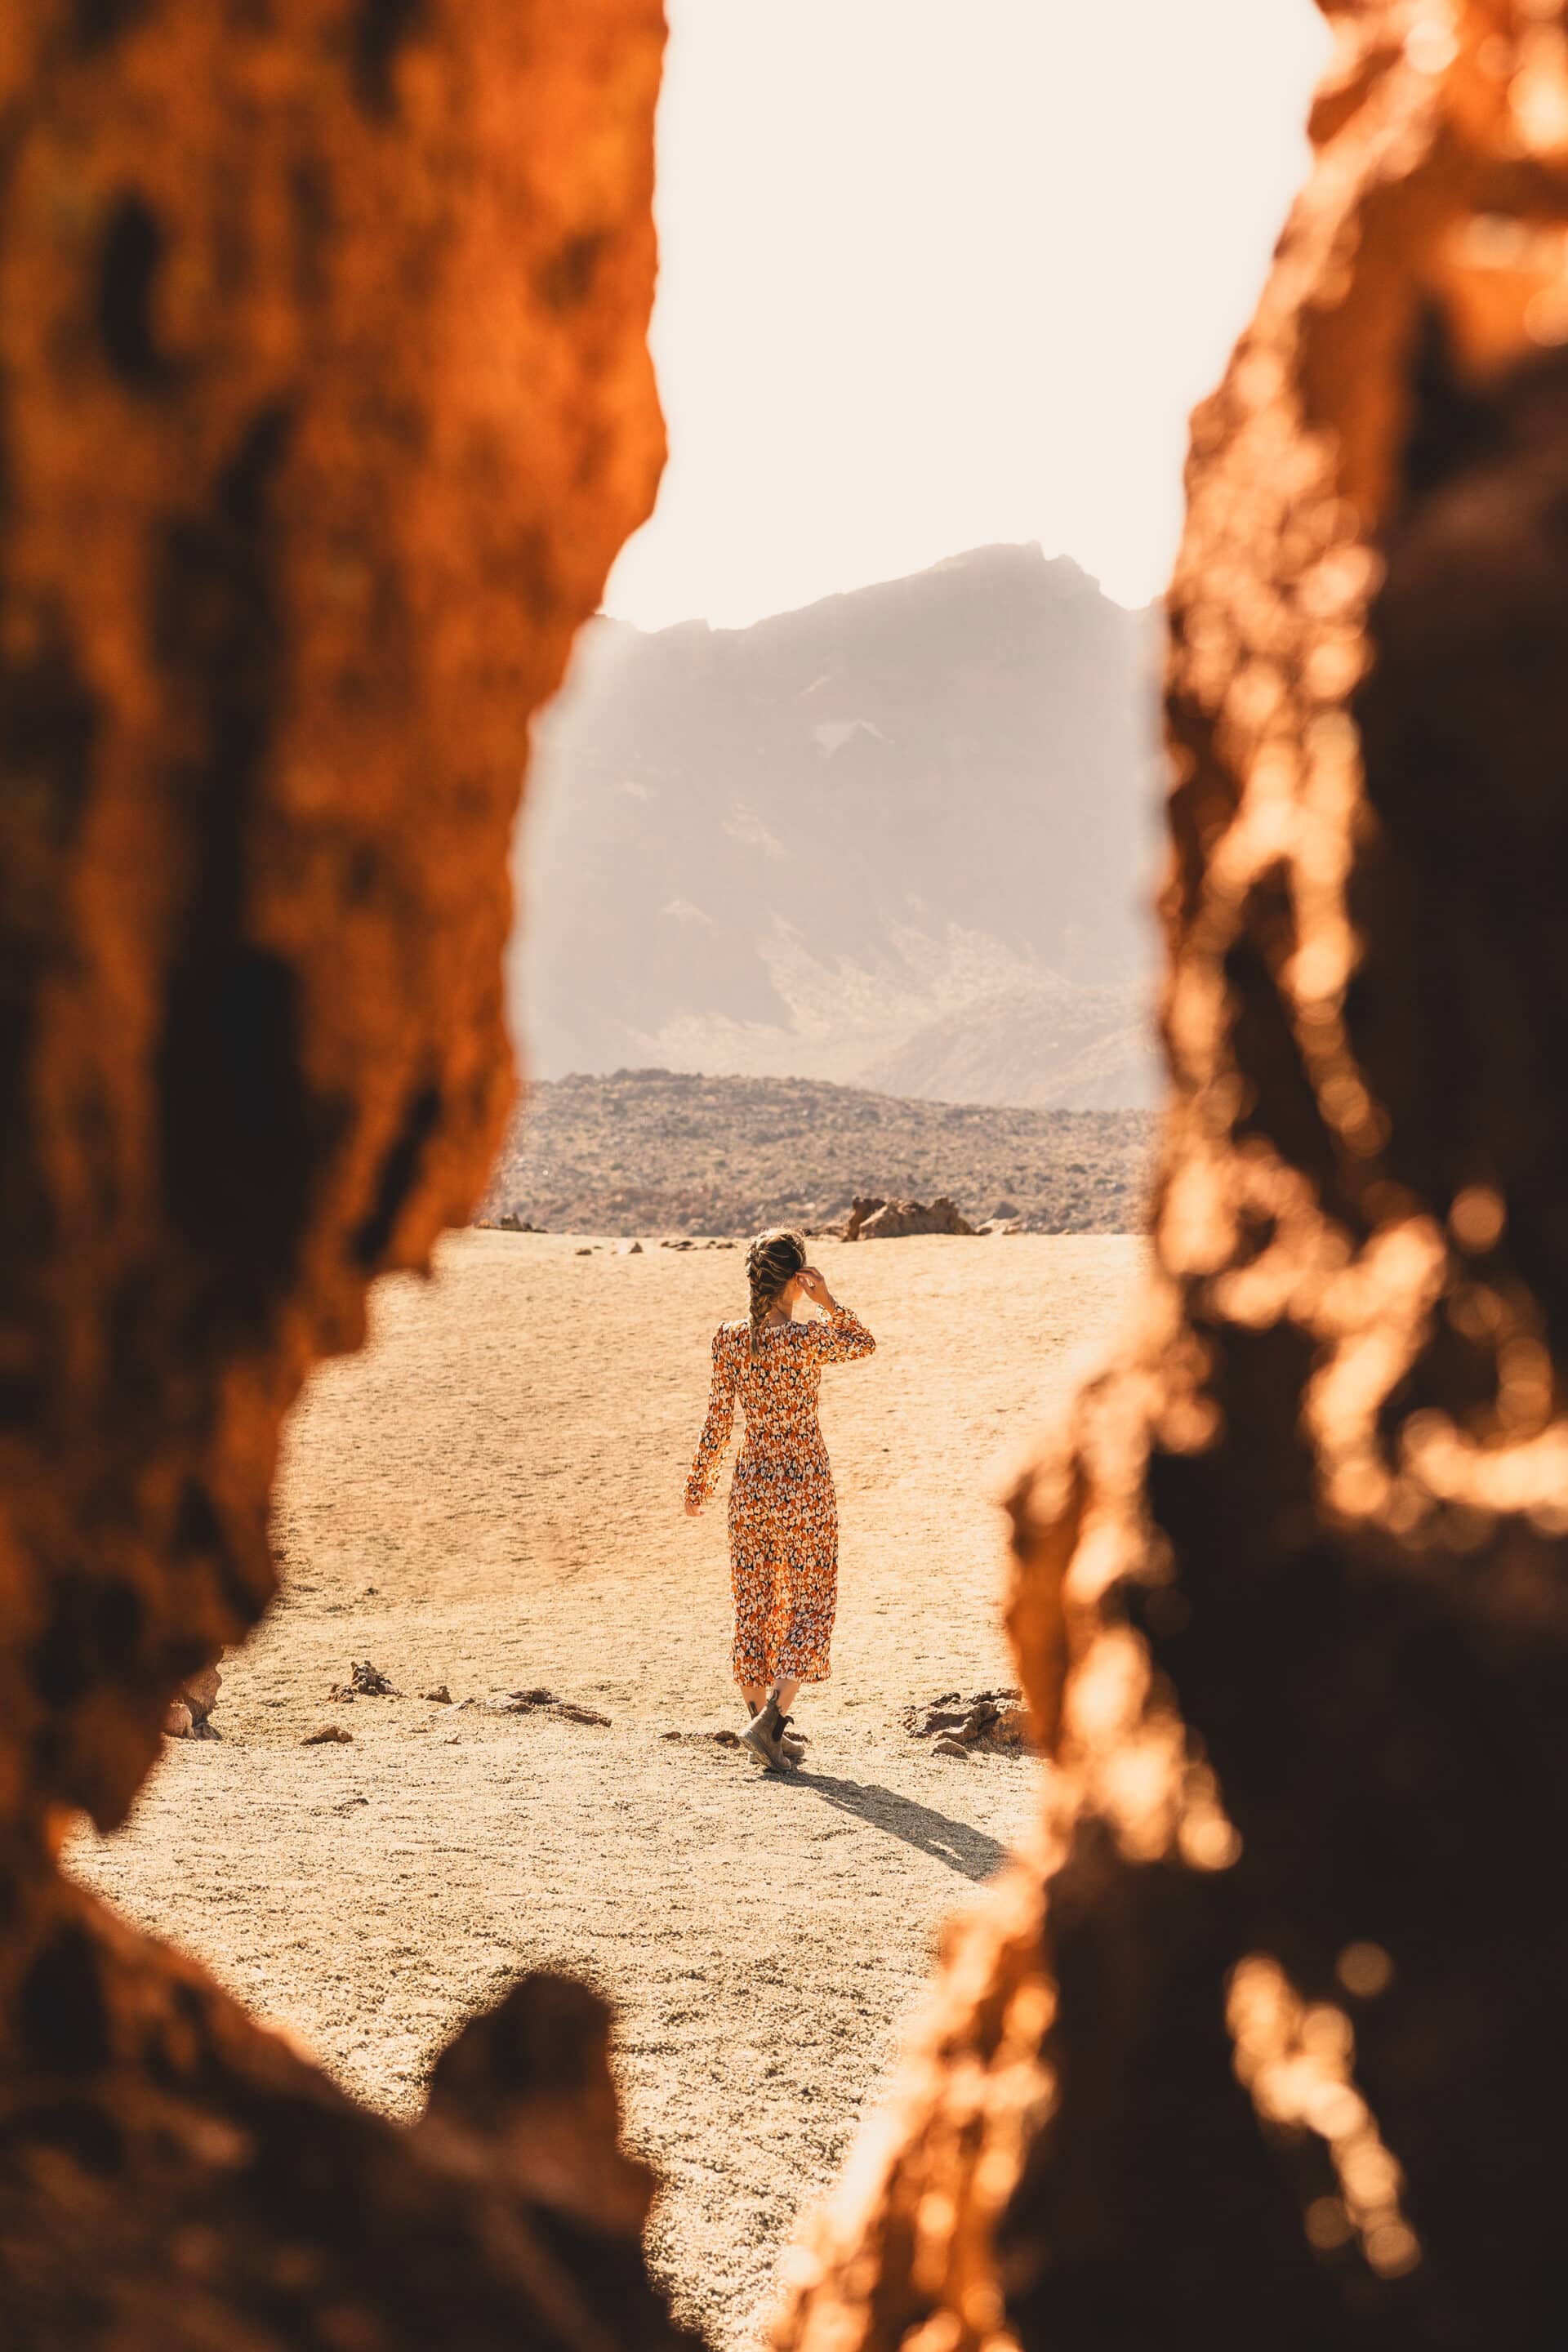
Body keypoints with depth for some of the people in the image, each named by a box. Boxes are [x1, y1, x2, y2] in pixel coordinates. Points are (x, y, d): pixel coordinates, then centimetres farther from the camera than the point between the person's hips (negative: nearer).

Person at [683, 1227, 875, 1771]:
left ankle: (759, 1712, 20)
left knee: (755, 1604, 14)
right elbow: (865, 1343, 2)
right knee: (808, 1604, 3)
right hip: (804, 1482, -4)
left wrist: (700, 1483, 11)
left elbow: (718, 1419, 1)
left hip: (751, 1482, 4)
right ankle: (771, 1717, -10)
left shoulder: (729, 1339, -4)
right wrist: (827, 1302, -5)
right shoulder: (807, 1339, -17)